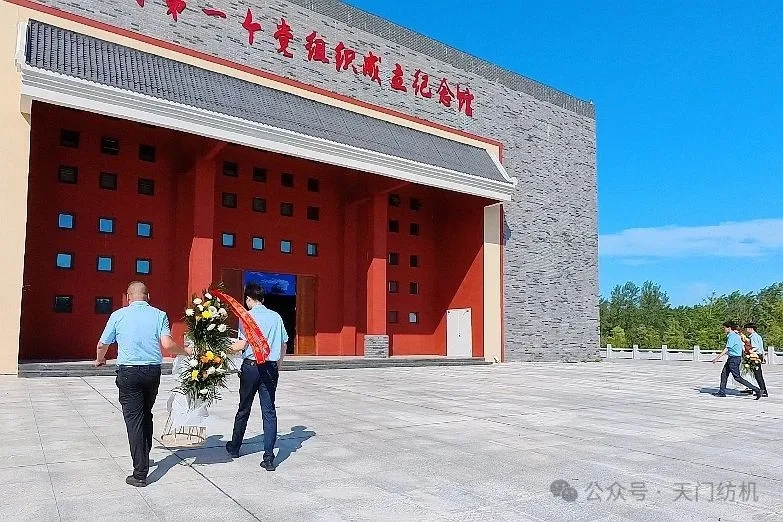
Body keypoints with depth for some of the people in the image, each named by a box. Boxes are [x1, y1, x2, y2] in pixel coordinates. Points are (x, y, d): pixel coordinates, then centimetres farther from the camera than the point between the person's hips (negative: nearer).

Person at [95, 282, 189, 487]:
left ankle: (140, 472, -3)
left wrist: (100, 360, 30)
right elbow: (167, 344, -12)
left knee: (134, 419, 0)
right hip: (153, 371, 2)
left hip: (128, 372, -2)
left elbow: (102, 345, 9)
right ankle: (144, 458, 35)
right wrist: (185, 351, 6)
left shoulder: (118, 315, 1)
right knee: (146, 415, 21)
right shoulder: (159, 315, 1)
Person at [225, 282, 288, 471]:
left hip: (251, 366, -2)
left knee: (244, 409, 14)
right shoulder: (276, 317, 6)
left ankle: (235, 447, 33)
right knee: (269, 411, 3)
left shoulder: (248, 316, -6)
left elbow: (242, 344, -14)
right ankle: (269, 457, -2)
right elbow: (283, 345, 9)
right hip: (271, 367, 3)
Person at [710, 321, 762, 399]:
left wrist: (717, 358, -22)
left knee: (737, 377, -6)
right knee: (724, 374, 12)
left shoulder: (732, 336, -18)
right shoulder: (736, 335, 12)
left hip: (734, 358, -10)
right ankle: (722, 392, 18)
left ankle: (756, 389, -5)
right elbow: (743, 346, 17)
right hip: (731, 358, 10)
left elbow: (726, 349, -22)